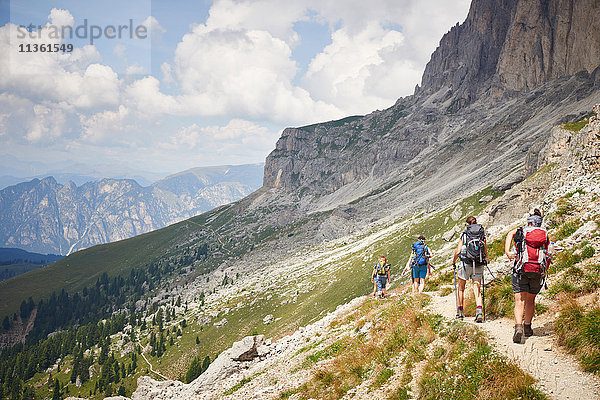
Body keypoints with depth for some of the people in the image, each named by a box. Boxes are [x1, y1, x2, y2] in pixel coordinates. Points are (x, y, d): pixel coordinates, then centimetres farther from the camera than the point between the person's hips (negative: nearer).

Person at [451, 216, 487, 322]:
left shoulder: (464, 235, -1)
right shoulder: (482, 235, 7)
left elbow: (458, 251, -7)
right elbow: (486, 253, 9)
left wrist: (453, 261, 9)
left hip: (466, 263, -2)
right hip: (479, 265, 2)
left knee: (461, 288, 14)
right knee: (477, 289, 2)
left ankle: (460, 311, 20)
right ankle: (479, 310, -18)